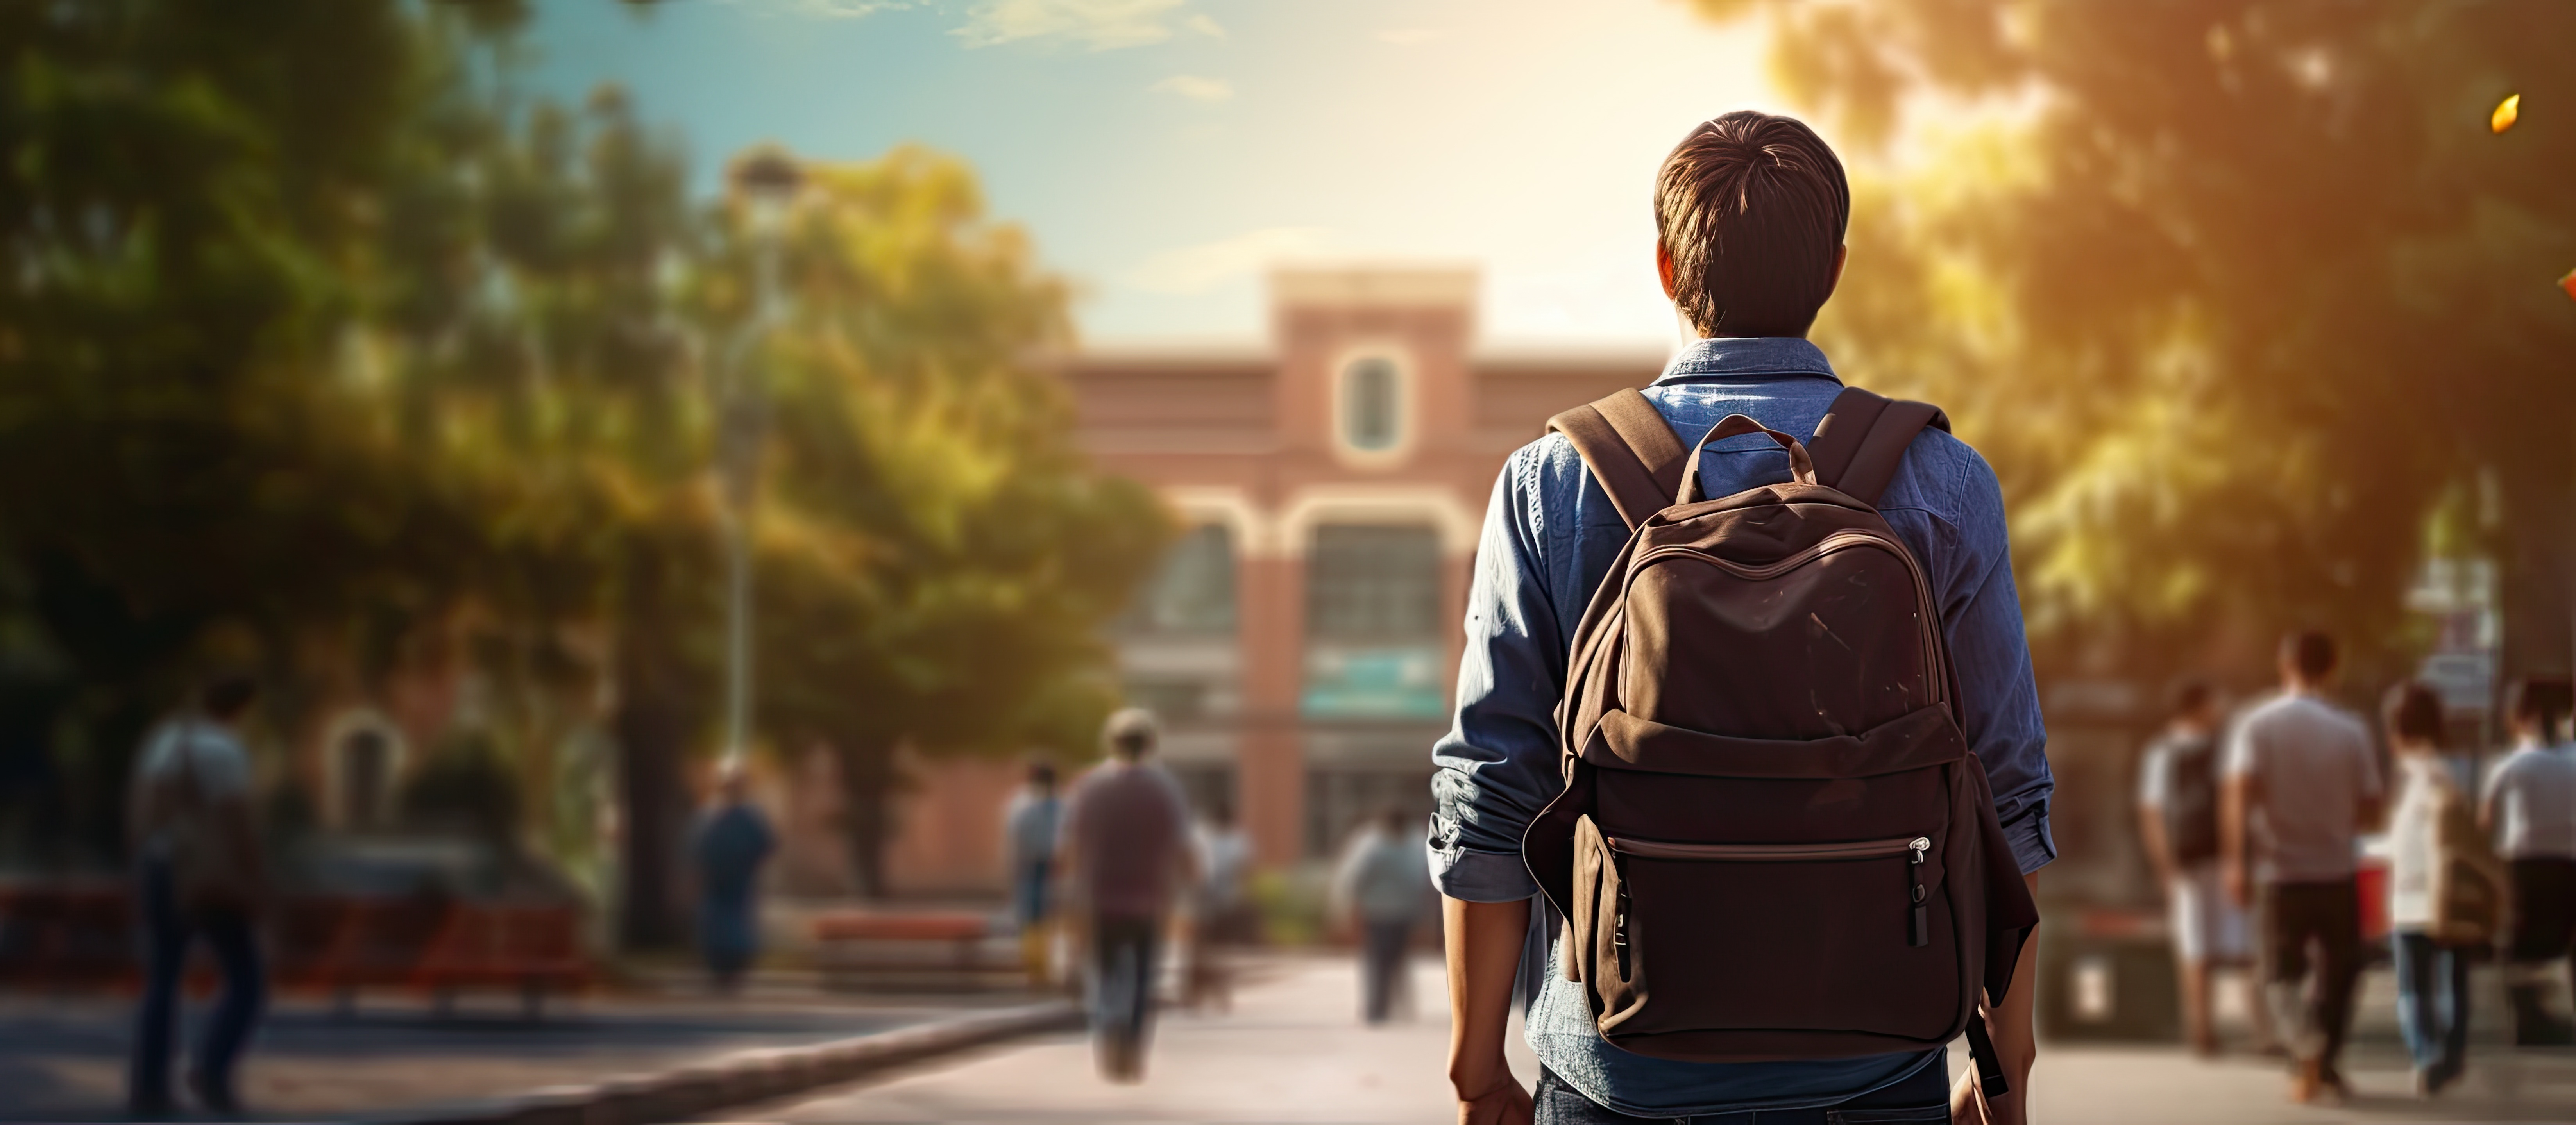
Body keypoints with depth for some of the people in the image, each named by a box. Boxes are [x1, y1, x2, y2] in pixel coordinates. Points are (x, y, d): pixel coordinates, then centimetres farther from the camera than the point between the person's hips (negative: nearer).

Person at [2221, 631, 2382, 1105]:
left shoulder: (2258, 725, -5)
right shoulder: (2351, 731, -2)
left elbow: (2240, 794, -18)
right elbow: (2370, 811, 2)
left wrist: (2236, 861, -17)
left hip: (2282, 874, -1)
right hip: (2337, 874, 1)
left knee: (2282, 974, 9)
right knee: (2338, 972, 16)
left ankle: (2307, 1042, -17)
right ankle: (2322, 1067, 16)